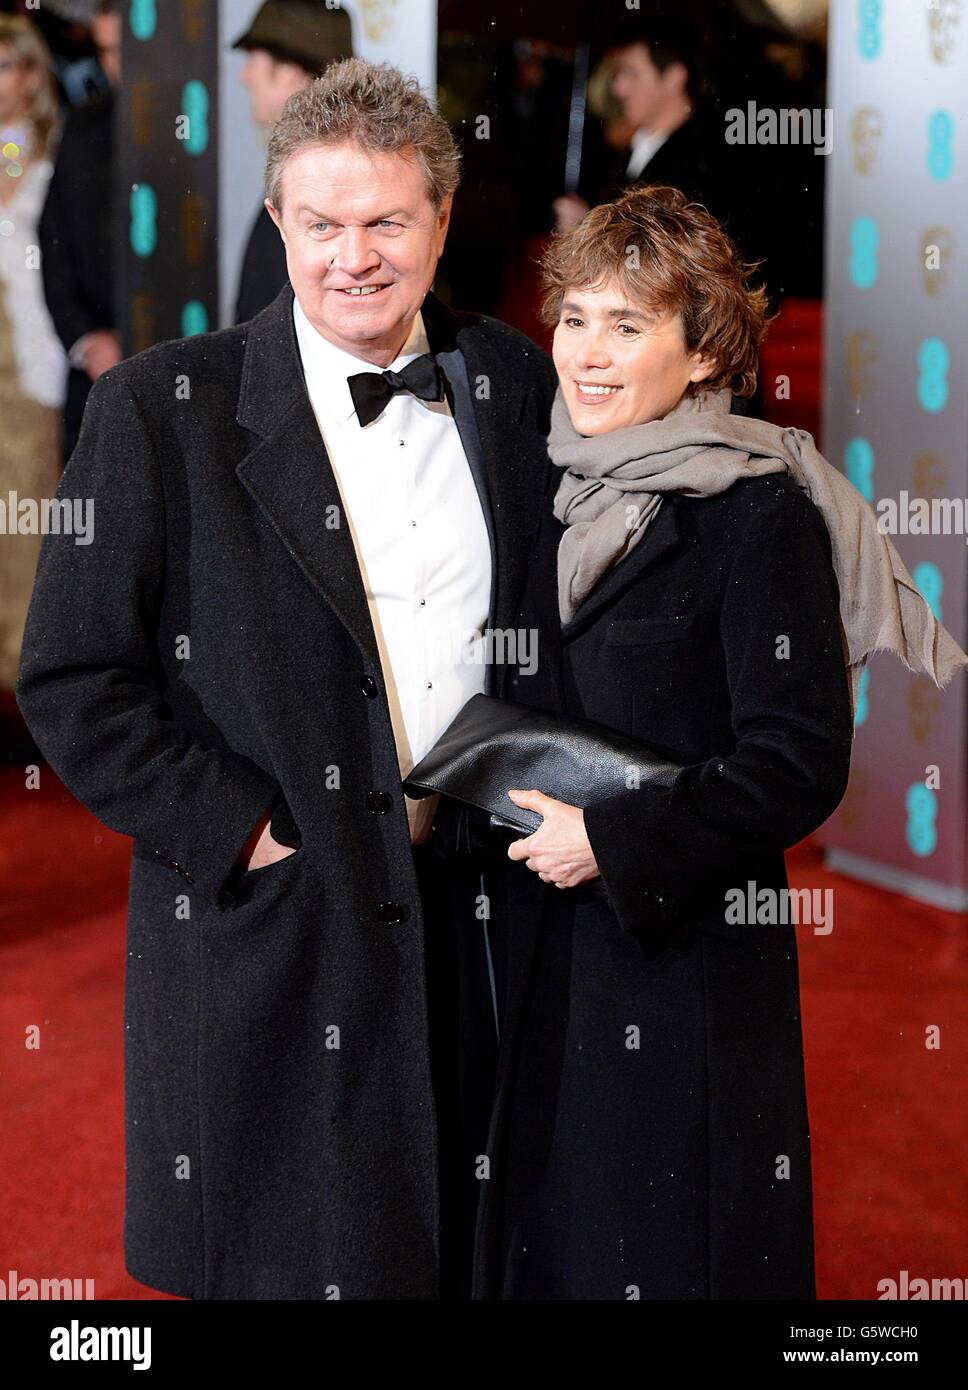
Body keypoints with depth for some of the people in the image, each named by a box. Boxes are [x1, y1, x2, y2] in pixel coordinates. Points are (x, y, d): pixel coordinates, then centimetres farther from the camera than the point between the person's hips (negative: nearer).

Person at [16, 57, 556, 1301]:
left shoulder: (517, 386, 5)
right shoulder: (163, 407, -8)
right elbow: (70, 680, -9)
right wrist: (245, 836, -14)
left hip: (487, 911, 4)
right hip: (270, 927, -3)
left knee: (474, 1257, 15)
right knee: (290, 1260, 8)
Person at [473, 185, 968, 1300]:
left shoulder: (761, 516, -13)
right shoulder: (557, 496, 7)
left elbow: (799, 765, -17)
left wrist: (613, 842, -16)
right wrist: (519, 811, 3)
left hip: (687, 958, -6)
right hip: (541, 956, 6)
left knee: (672, 1250, 5)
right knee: (543, 1238, 15)